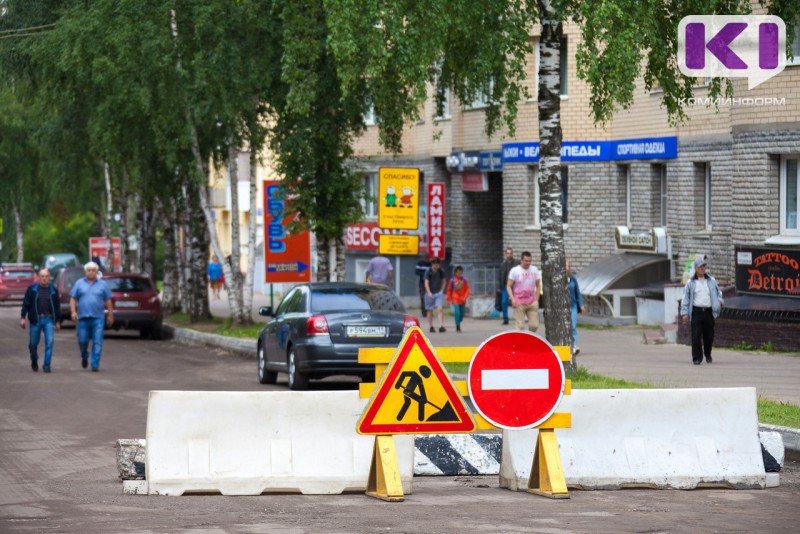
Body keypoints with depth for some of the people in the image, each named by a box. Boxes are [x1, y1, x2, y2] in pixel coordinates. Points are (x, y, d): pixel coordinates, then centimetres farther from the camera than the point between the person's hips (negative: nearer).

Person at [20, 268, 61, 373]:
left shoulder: (53, 291, 7)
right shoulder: (32, 289, 3)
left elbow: (57, 306, 12)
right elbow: (26, 304, 3)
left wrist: (57, 321, 11)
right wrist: (23, 318, -4)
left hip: (49, 320, 0)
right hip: (36, 320, 0)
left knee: (49, 342, -12)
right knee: (33, 343, 6)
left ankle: (47, 365, -7)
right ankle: (34, 362, 32)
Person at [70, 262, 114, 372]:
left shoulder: (102, 284, 8)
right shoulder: (79, 283, 8)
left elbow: (108, 301, 11)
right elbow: (73, 299, 6)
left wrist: (110, 314, 8)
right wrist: (73, 312, -7)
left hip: (97, 318, -1)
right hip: (83, 318, 1)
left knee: (97, 342, -7)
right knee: (82, 341, 4)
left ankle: (95, 364, -6)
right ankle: (84, 358, 32)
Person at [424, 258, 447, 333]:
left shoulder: (441, 272, 3)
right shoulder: (428, 272, -7)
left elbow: (443, 281, 17)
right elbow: (426, 283, -13)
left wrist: (442, 291, 10)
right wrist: (429, 293, -25)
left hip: (438, 293, 1)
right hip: (430, 294, -1)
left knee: (439, 309, -14)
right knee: (430, 311, 7)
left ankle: (441, 326, -19)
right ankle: (431, 327, 18)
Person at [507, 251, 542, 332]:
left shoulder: (534, 270, 10)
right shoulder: (514, 271, 0)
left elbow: (538, 286, 17)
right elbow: (509, 286, 0)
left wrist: (537, 299, 7)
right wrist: (513, 299, -13)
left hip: (532, 303, 3)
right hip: (519, 303, -3)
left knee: (534, 325, -1)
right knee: (520, 326, -6)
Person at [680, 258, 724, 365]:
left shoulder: (712, 281, 13)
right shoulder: (690, 283, 6)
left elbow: (718, 292, 24)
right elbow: (685, 298, 5)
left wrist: (719, 302, 5)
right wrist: (684, 313, -2)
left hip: (709, 312, 2)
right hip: (696, 311, -2)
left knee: (709, 336, 8)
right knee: (696, 336, -9)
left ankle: (708, 355, 30)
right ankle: (697, 358, -6)